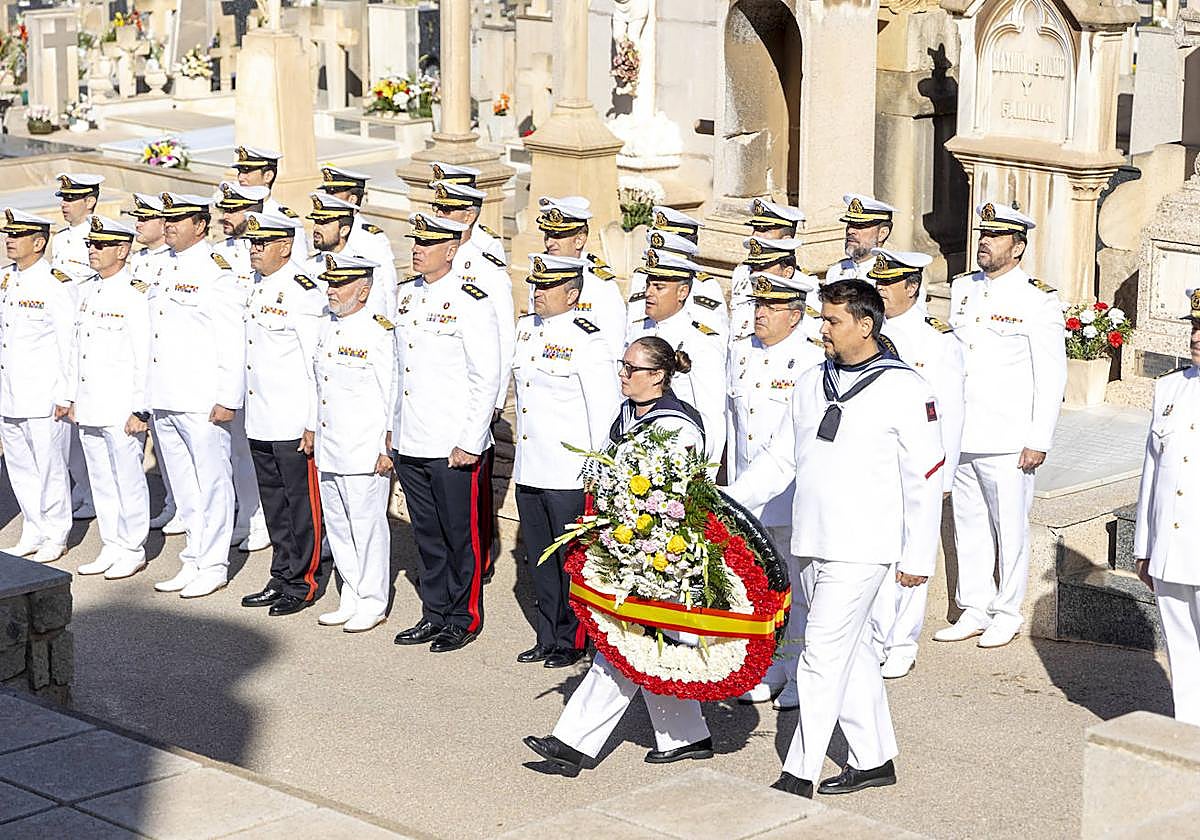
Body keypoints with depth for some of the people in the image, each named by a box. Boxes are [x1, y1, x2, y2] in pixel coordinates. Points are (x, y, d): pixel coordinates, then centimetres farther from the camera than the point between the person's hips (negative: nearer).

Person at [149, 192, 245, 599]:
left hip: (202, 402, -8)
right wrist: (150, 397, 18)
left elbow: (233, 341, -14)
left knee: (212, 483, 0)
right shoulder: (167, 269, 15)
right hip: (165, 399, 8)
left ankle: (213, 565, 7)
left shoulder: (216, 273, -10)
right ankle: (193, 562, 21)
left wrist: (227, 398, -17)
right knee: (184, 488, 14)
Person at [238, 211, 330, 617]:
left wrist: (313, 423, -17)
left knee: (302, 504, 1)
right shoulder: (256, 287, 12)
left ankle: (304, 583, 8)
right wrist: (248, 408, 19)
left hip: (293, 424, -9)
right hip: (259, 422, 9)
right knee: (273, 503, 14)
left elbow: (317, 362, -15)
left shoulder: (303, 292, -14)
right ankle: (281, 579, 23)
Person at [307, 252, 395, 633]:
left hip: (365, 452, -8)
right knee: (336, 523, 13)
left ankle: (372, 605, 9)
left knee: (367, 524, -1)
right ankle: (351, 599, 23)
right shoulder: (329, 327, 11)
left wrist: (387, 448, -15)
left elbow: (392, 394, -14)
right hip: (329, 449, 8)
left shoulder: (379, 331, -13)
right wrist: (312, 427, 21)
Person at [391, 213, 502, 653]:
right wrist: (394, 427, 16)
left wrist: (469, 443, -15)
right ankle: (435, 614, 26)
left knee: (460, 535, 4)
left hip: (453, 448, -7)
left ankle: (464, 620, 17)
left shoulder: (470, 302, -12)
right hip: (409, 443, 7)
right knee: (427, 534, 15)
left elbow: (487, 378, -13)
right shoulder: (406, 294, 9)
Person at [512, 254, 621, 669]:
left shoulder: (587, 340, -14)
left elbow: (605, 408, -13)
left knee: (570, 561, 4)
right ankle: (548, 638, 26)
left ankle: (572, 641, 16)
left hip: (569, 477, -7)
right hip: (528, 471, 8)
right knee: (540, 562, 15)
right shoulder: (526, 329, 9)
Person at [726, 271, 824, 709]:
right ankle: (769, 671, 22)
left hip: (794, 497, -6)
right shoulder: (740, 352, 11)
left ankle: (801, 677, 11)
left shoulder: (815, 360, -9)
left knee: (797, 589, 1)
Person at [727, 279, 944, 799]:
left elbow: (925, 478, -6)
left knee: (824, 654, -8)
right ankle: (874, 759, 24)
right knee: (849, 650, 13)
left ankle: (799, 775, -4)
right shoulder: (812, 383, 11)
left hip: (861, 547, -6)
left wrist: (918, 556, -7)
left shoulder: (905, 389, -7)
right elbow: (779, 459, 16)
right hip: (811, 542, 7)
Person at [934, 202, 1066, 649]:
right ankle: (974, 610, 20)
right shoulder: (962, 289, 11)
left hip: (1007, 441, -5)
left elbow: (1052, 376, -7)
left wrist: (1039, 441, -11)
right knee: (968, 524, 10)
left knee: (1009, 527, 2)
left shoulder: (1038, 300, -6)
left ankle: (1007, 614, 14)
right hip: (959, 435, 6)